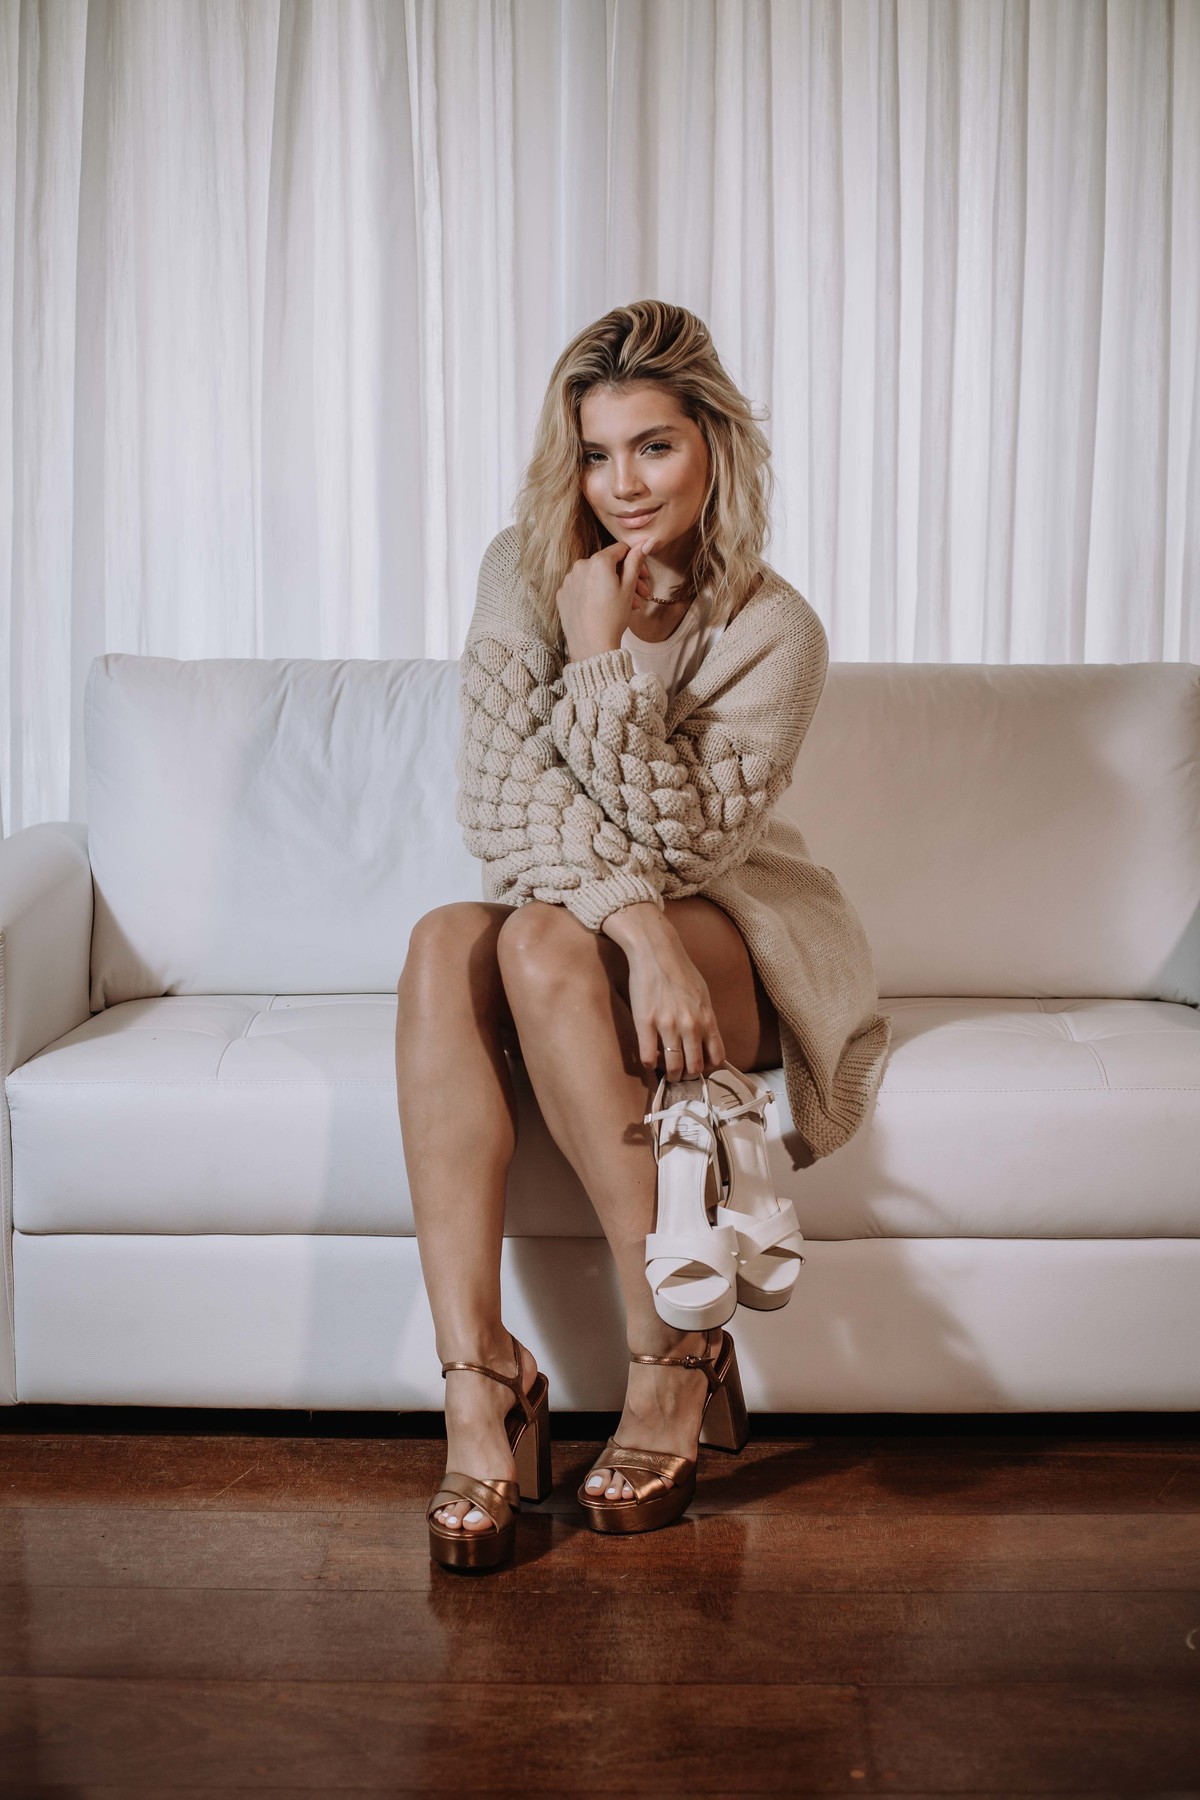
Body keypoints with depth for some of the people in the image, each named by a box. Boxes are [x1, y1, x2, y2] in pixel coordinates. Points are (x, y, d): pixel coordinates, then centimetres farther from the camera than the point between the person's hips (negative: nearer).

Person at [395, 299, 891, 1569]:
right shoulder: (524, 568, -5)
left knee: (545, 943, -35)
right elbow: (499, 799, -14)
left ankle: (670, 1350, -26)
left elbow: (683, 843, -18)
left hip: (734, 938, -3)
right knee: (444, 945, -31)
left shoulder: (774, 630, -13)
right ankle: (475, 1379, -35)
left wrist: (604, 659, -26)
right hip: (563, 909, 3)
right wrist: (636, 923, -30)